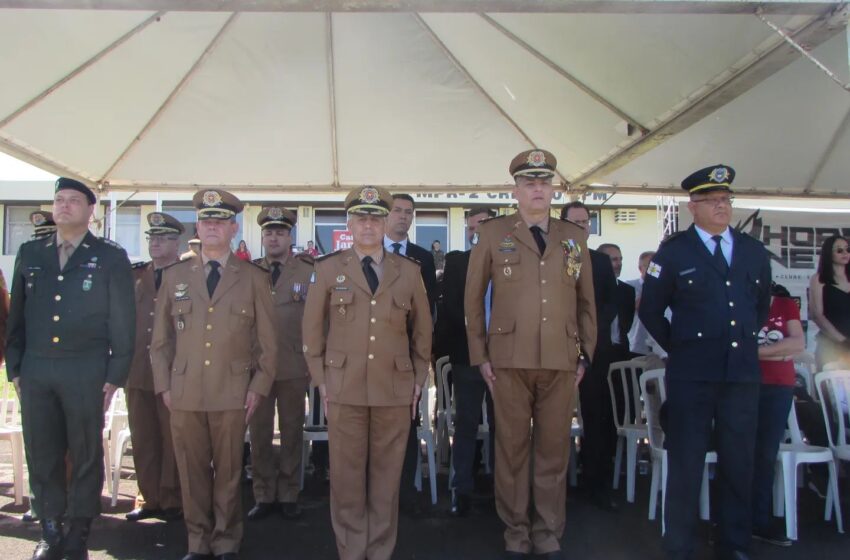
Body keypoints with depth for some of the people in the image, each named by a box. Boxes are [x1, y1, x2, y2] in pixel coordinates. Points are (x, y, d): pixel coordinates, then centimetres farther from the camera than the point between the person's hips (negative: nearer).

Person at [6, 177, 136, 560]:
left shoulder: (111, 258, 1)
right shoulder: (30, 254, 10)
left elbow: (123, 321, -1)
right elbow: (16, 315, 13)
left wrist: (115, 375, -5)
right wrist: (15, 367, 7)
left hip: (86, 371, -3)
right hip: (35, 370, 3)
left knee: (86, 456, 5)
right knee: (41, 456, 8)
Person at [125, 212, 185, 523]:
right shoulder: (135, 276, 12)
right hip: (137, 372, 5)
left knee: (172, 439, 4)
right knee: (142, 439, 10)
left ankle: (171, 501, 15)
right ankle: (148, 499, 22)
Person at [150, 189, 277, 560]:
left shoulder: (254, 278, 4)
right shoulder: (174, 275, 10)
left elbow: (267, 341, 4)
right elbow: (161, 338, 11)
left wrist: (258, 387, -3)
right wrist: (164, 385, 4)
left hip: (232, 394, -2)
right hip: (184, 393, 2)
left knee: (228, 472, 7)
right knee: (192, 472, 8)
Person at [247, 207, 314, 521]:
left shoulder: (309, 271, 0)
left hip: (294, 368, -1)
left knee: (292, 432, 8)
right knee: (259, 433, 6)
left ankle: (288, 495, 21)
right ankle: (264, 496, 20)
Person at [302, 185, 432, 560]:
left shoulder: (409, 271, 7)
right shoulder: (328, 268, 4)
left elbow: (422, 330, 13)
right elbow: (312, 329, 7)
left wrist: (419, 380, 9)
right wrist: (321, 379, 3)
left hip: (395, 390, 1)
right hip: (344, 389, -1)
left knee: (386, 477, 8)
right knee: (347, 478, 5)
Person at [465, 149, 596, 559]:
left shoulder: (574, 237, 11)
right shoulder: (492, 234, 4)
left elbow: (586, 301, 13)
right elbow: (473, 298, 5)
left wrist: (585, 354, 7)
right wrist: (479, 355, 1)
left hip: (561, 361, 2)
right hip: (510, 360, -2)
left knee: (554, 449, 8)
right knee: (512, 448, 6)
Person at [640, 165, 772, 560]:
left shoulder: (754, 252, 10)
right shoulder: (673, 252, -1)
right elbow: (650, 310, 4)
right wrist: (678, 346, 4)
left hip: (743, 374, 4)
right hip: (691, 375, -3)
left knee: (739, 464, 10)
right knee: (686, 464, 4)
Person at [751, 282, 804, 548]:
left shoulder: (787, 304, 11)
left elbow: (799, 343, -3)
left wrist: (755, 350, -9)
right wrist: (780, 350, -7)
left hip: (779, 386, 2)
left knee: (766, 453, 4)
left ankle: (760, 519, 12)